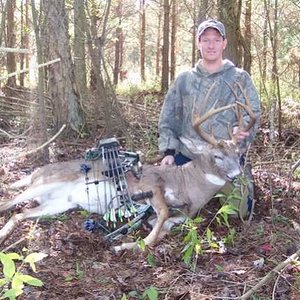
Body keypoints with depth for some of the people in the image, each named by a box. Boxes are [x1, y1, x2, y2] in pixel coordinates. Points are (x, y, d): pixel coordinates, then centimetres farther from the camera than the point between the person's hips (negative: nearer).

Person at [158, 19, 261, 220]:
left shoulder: (240, 79, 2)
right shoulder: (184, 80, 8)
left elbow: (253, 113, -5)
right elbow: (168, 118, 9)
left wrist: (242, 130, -28)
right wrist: (168, 150, -2)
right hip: (187, 157, 2)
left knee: (239, 211, -6)